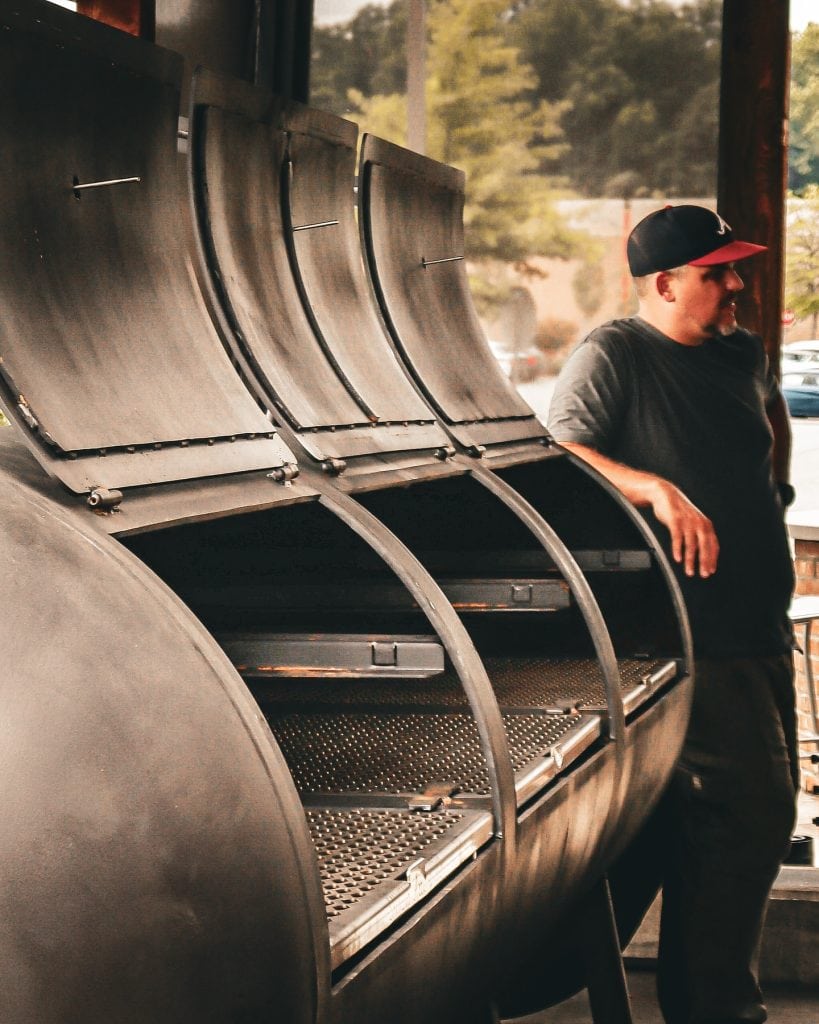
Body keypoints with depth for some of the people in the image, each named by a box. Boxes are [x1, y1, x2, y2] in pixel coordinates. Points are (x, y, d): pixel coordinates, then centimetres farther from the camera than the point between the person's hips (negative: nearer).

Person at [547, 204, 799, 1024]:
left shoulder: (742, 354, 14)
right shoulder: (613, 355, -8)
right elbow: (556, 451, -21)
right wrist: (657, 488, -31)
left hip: (761, 626, 9)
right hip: (688, 635, -9)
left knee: (767, 811, 14)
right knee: (750, 812, -12)